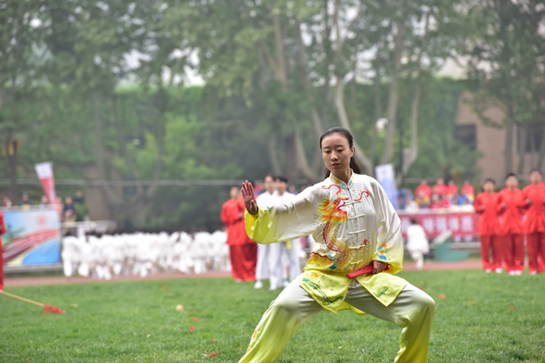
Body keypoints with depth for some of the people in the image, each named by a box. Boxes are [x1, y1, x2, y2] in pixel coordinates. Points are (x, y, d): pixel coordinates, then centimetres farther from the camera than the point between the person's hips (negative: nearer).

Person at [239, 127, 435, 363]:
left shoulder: (370, 186, 2)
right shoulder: (318, 194, -5)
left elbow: (391, 223, 11)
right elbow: (281, 216, -14)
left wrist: (384, 257, 1)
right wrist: (255, 212, -32)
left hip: (367, 277, 3)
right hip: (323, 276, -3)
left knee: (423, 306, -8)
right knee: (283, 308, -29)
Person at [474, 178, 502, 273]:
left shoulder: (497, 196, 7)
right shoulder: (480, 196, 6)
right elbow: (476, 207, 10)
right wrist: (481, 208, -9)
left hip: (495, 223, 1)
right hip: (484, 223, -1)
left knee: (497, 245, -1)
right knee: (485, 245, -3)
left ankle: (497, 265, 8)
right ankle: (487, 265, 6)